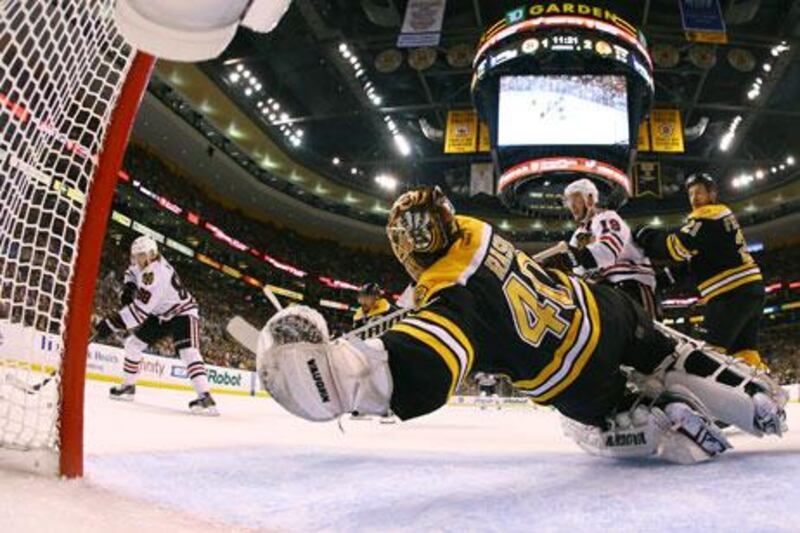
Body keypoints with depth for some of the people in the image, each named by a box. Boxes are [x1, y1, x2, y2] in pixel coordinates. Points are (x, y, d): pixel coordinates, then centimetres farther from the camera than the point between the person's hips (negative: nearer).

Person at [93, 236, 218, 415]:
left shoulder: (157, 275, -33)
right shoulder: (142, 263, -5)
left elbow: (140, 310, -35)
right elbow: (132, 272, 21)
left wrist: (111, 324, -34)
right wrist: (129, 288, 0)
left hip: (183, 313, -10)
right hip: (161, 315, 10)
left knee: (188, 352, -29)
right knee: (133, 342, 9)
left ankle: (205, 397, -37)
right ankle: (128, 386, 25)